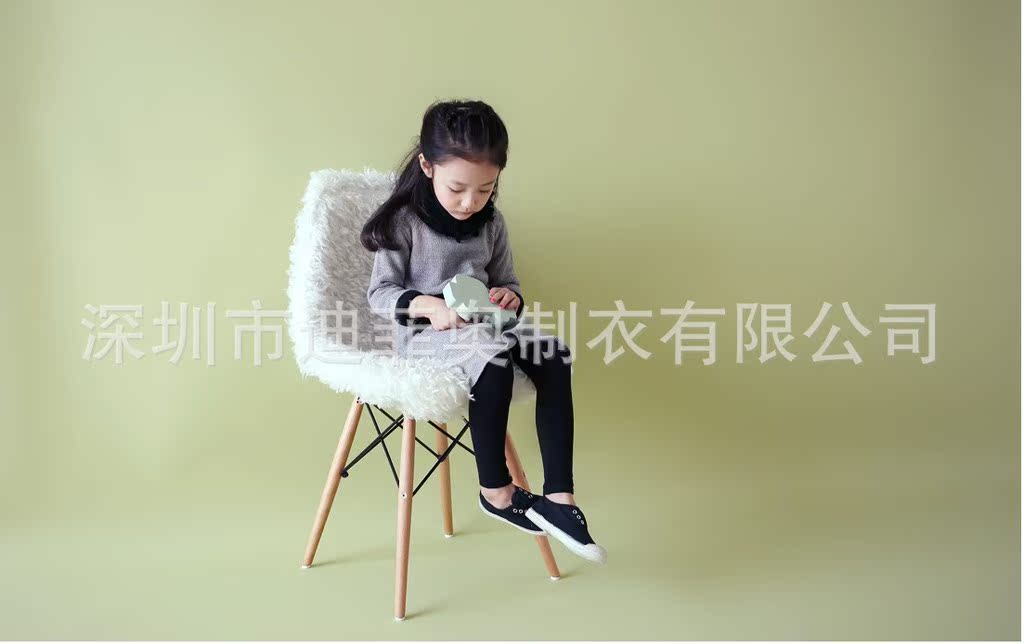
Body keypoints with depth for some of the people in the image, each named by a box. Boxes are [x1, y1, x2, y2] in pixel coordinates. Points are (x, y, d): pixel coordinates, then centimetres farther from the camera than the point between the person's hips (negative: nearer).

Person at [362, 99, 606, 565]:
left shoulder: (492, 223, 8)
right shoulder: (403, 220, -6)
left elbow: (507, 281, 17)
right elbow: (380, 293, -7)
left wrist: (508, 295, -9)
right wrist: (429, 306, -27)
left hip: (482, 324, 5)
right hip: (424, 333, -5)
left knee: (555, 358, -24)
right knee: (492, 359, -38)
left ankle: (558, 496, -25)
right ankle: (496, 491, -21)